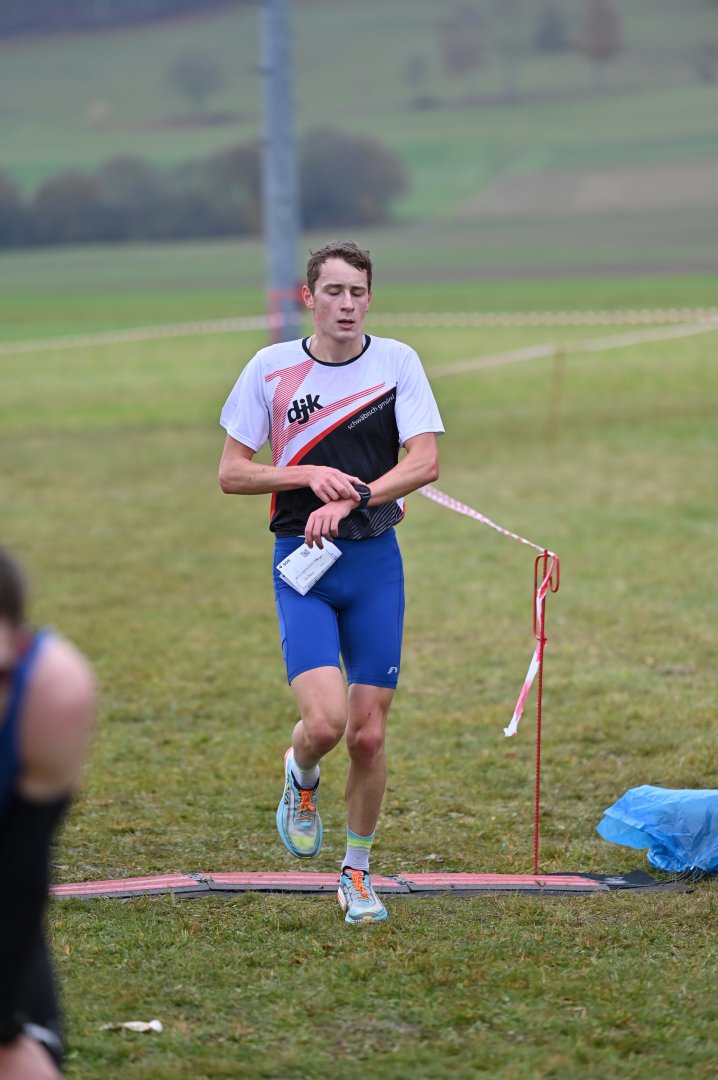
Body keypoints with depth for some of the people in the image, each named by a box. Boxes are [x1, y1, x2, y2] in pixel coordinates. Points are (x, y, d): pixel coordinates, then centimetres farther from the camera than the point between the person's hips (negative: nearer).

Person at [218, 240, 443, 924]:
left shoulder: (397, 361, 0)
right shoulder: (270, 368, -1)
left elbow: (424, 463, -7)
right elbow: (231, 473, 1)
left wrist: (351, 497, -19)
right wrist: (310, 474, -13)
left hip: (375, 562, 1)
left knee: (367, 734, 1)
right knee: (323, 721, -19)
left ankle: (357, 871, 22)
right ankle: (301, 779, 18)